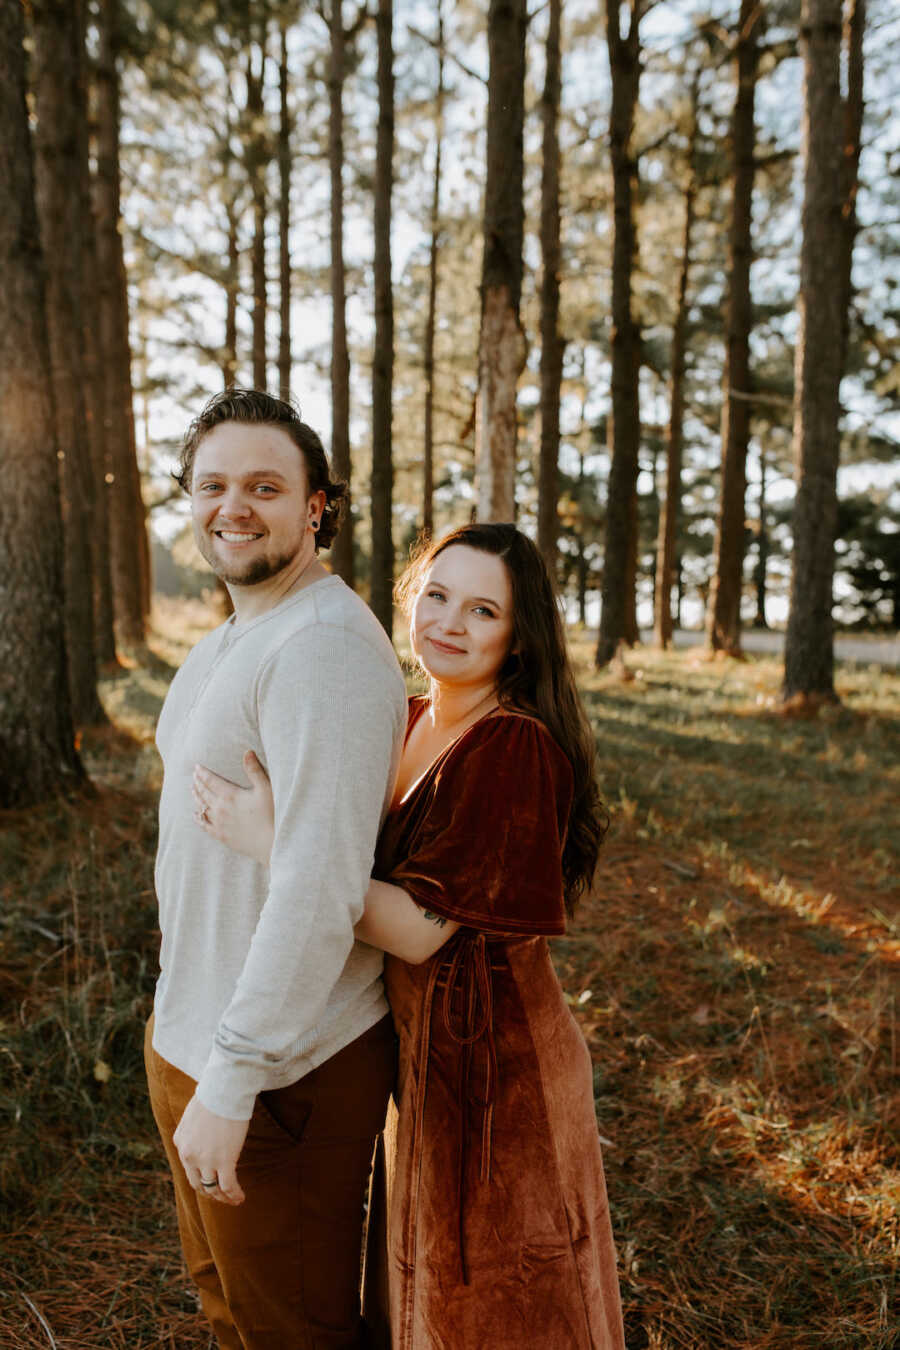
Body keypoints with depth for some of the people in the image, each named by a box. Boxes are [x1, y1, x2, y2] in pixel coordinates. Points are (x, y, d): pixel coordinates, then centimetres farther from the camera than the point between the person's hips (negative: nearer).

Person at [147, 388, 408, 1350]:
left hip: (280, 1070, -9)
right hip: (188, 1036, 9)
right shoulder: (226, 645, 9)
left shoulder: (325, 647, -24)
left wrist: (231, 1081, -25)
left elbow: (318, 883, -29)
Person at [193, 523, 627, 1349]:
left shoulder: (514, 746, -23)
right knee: (435, 1283, 27)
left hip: (493, 1056, -8)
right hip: (421, 1046, 8)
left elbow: (420, 929, -26)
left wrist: (272, 842, -25)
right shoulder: (411, 722, 2)